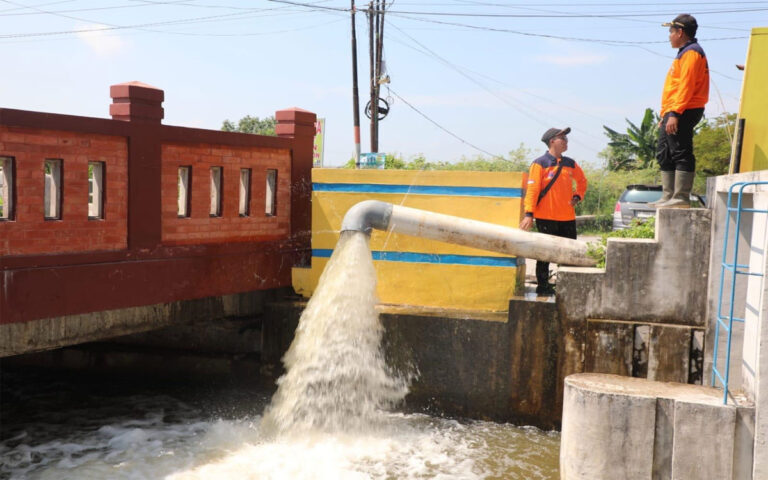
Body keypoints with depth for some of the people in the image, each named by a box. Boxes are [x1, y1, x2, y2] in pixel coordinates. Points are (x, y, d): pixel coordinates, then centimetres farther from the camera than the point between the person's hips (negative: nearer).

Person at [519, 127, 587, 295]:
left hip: (567, 217, 5)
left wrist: (577, 196, 9)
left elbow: (582, 180, 27)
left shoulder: (570, 163, 11)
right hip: (546, 217, -5)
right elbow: (532, 189, -10)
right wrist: (529, 214, -17)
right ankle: (542, 285, 11)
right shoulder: (540, 163, -6)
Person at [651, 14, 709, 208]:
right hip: (673, 114, 11)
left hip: (682, 113, -11)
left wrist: (675, 113, -25)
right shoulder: (684, 53, 24)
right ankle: (668, 196, 16)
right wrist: (666, 115, 23)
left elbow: (685, 86, -19)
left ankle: (681, 198, -13)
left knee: (681, 154, -12)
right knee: (664, 154, 13)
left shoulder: (690, 53, -9)